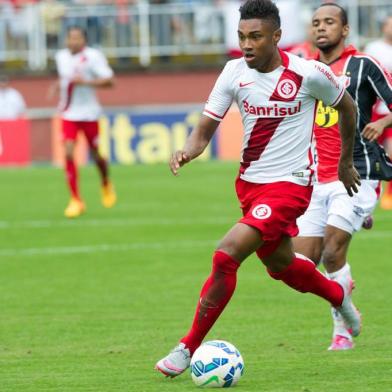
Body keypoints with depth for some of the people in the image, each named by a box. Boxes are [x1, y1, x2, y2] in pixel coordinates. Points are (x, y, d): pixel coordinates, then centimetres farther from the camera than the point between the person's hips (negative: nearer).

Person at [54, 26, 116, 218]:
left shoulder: (93, 56, -12)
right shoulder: (61, 57, 5)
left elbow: (109, 80, -17)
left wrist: (85, 82, -27)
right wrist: (59, 85, 6)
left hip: (89, 113, -3)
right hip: (68, 114, 3)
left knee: (95, 154, 8)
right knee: (68, 154, -13)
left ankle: (106, 185, 42)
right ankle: (76, 200, -6)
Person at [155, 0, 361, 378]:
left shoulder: (308, 73, -14)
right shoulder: (234, 72, -5)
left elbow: (346, 107, 5)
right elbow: (206, 127, -2)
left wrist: (345, 162, 15)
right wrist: (187, 151, -26)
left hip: (289, 184, -6)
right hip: (249, 183, 6)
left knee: (226, 255, -21)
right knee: (280, 264, 23)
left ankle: (189, 347, -10)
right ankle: (338, 294, 55)